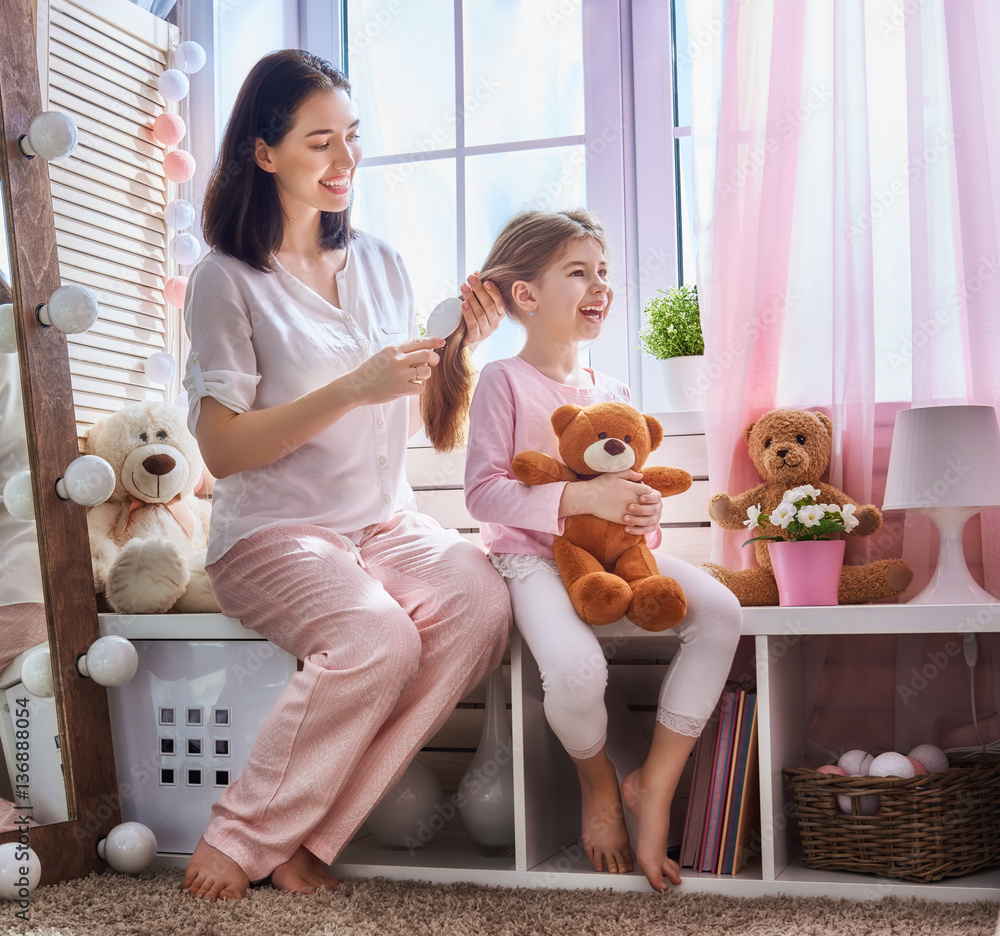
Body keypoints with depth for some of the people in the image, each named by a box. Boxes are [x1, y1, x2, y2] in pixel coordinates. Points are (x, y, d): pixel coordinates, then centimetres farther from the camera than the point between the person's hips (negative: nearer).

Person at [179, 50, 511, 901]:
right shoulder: (229, 280, -4)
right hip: (273, 532, -5)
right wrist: (351, 389, -19)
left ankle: (306, 834, -17)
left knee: (481, 601, -25)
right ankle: (240, 835, -12)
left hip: (386, 523, 6)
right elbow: (222, 447, -11)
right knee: (378, 638, -33)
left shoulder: (380, 263, 12)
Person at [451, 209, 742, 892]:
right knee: (577, 668, -34)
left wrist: (645, 512, -3)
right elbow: (484, 493, -13)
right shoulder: (506, 381, -5)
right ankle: (599, 782, 2)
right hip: (534, 554, -6)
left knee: (720, 610, -19)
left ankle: (656, 785, -11)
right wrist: (581, 497, -23)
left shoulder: (613, 394, 15)